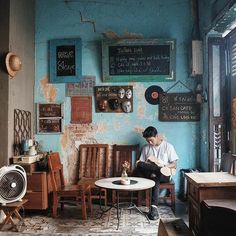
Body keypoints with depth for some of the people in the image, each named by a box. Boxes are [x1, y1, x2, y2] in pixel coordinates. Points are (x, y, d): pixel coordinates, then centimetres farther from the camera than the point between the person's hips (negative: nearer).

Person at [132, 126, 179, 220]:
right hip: (149, 173, 3)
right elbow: (141, 163, 7)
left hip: (164, 175, -3)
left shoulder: (168, 146, 2)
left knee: (155, 178, -40)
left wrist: (164, 166, -18)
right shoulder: (146, 148, 11)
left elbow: (174, 164, 0)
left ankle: (154, 207, -42)